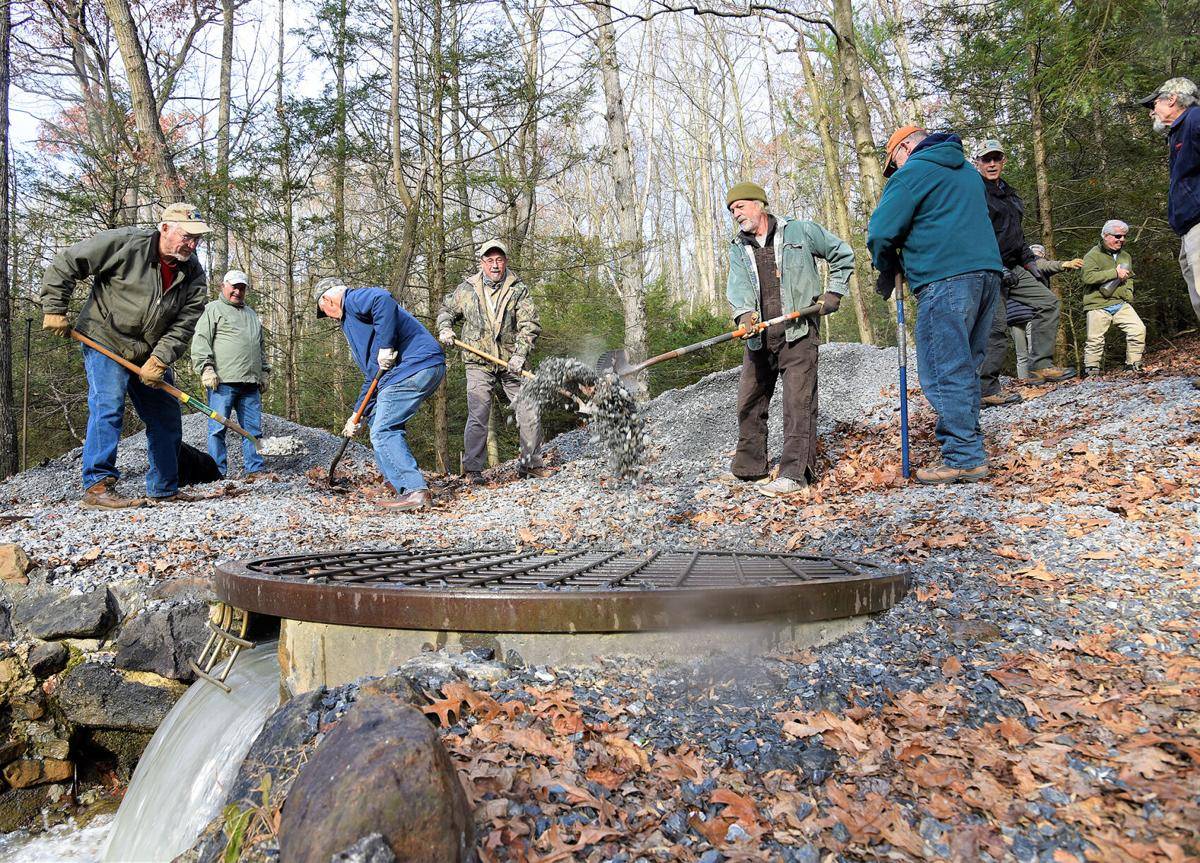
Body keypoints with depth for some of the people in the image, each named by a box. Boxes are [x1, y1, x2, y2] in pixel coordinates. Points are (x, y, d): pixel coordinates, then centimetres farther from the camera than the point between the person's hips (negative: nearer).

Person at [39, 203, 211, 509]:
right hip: (105, 342, -6)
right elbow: (65, 264, -11)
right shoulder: (124, 243, -17)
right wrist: (54, 309, -12)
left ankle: (164, 489, 17)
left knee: (167, 419, 7)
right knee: (108, 407, -19)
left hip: (151, 354, 6)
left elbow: (184, 325, -7)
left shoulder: (193, 274, -4)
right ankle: (98, 486, -14)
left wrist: (159, 360, -17)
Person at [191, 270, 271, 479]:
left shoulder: (252, 314, 26)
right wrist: (206, 368, -13)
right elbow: (200, 341, -4)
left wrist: (264, 373, 23)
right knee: (218, 427, -4)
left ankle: (255, 469, 6)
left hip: (250, 383, 6)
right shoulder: (213, 309, 6)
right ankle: (218, 473, -1)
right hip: (222, 381, -6)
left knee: (253, 428, 3)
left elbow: (261, 347, 30)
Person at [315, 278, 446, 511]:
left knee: (383, 432, -9)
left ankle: (415, 491, -12)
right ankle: (397, 479, 27)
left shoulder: (353, 299, 3)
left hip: (414, 365, -10)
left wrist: (385, 346, -20)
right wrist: (360, 415, 33)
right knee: (378, 419, 24)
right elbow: (372, 376, 33)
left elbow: (383, 299, -24)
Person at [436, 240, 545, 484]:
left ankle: (530, 464, 14)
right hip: (479, 364, 0)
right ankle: (473, 470, 3)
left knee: (529, 413, 0)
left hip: (511, 363, 1)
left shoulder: (519, 290, 1)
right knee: (477, 416, -5)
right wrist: (444, 328, 0)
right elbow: (446, 310, 21)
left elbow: (529, 325, -6)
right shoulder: (466, 289, 6)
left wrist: (520, 354, -19)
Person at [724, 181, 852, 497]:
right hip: (758, 338, 5)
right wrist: (744, 313, -25)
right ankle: (748, 467, 22)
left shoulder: (800, 231, 5)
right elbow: (738, 285, -5)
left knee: (798, 403, -9)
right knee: (748, 403, 9)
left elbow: (842, 254, 15)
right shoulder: (738, 249, 14)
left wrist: (834, 292, 6)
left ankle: (796, 473, -9)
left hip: (798, 333, -5)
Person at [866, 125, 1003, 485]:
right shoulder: (968, 170, 25)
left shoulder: (912, 172, -1)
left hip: (945, 280, -8)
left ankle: (964, 459, -6)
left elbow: (881, 231, -10)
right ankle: (969, 445, 18)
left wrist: (888, 269, 10)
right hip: (987, 271, 9)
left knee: (943, 371, -6)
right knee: (965, 367, 14)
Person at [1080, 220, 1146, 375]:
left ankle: (1133, 366, 4)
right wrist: (1115, 273, -17)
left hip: (1121, 304, 6)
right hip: (1098, 305, -6)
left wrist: (1128, 292, 14)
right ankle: (1091, 371, 7)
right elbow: (1088, 277, -22)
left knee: (1139, 330, -7)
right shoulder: (1093, 255, -4)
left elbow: (1130, 278, 34)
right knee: (1095, 340, -6)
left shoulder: (1125, 256, 19)